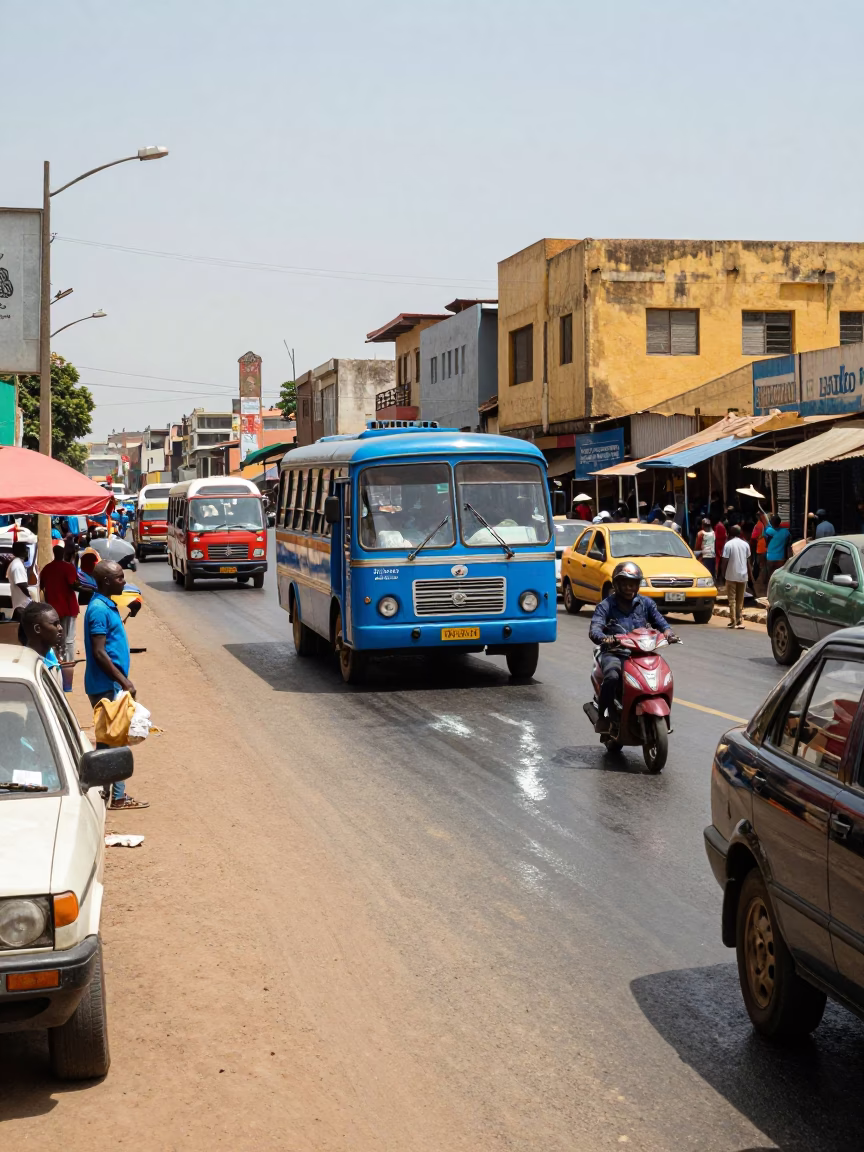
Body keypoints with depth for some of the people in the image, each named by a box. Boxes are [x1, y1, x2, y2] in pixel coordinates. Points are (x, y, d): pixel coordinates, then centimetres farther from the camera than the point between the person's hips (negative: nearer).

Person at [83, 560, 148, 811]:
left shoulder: (107, 605, 12)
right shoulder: (99, 609, -18)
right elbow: (99, 653, -22)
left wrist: (124, 681, 19)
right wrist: (124, 682, -19)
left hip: (113, 685, 10)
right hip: (106, 686, -10)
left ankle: (118, 796, 18)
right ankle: (115, 797, 2)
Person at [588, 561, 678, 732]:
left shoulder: (646, 603, 14)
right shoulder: (606, 605, 3)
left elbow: (660, 622, 6)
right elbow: (594, 629, -11)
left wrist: (668, 632, -19)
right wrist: (604, 638, -35)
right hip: (614, 653, -3)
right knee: (612, 676, -34)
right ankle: (602, 716, -18)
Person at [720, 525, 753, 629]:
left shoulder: (728, 544, -8)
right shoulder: (745, 544, 4)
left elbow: (724, 561, -10)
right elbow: (748, 561, 10)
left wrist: (722, 573, -1)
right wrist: (750, 573, 18)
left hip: (731, 575, -4)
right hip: (743, 575, 4)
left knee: (732, 599, 0)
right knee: (740, 599, 11)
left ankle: (733, 621, -5)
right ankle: (740, 620, 9)